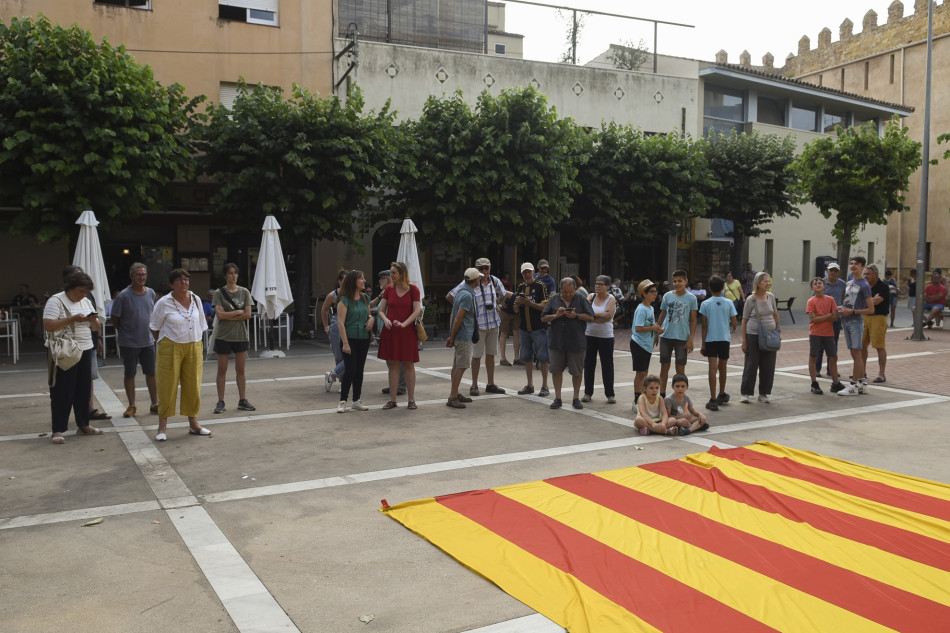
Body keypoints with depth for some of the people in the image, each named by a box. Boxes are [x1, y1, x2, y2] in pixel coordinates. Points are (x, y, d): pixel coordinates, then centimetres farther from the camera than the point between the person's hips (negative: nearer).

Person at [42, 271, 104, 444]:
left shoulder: (86, 302, 13)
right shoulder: (56, 301, -7)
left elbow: (96, 327, 16)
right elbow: (48, 326, -18)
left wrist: (93, 319, -6)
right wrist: (72, 319, -22)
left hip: (85, 351, 7)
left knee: (84, 390, 10)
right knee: (62, 392, -3)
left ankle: (83, 425, 20)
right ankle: (58, 430, 2)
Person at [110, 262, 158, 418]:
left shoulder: (151, 293, 5)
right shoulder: (124, 296, -11)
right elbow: (115, 319, -5)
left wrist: (152, 331, 12)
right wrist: (124, 332, 3)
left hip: (148, 341, 4)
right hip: (129, 343, -4)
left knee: (151, 373, 9)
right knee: (129, 374, 6)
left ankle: (154, 404, 19)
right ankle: (132, 406, 16)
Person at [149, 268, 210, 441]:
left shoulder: (196, 300, 6)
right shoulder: (163, 303, -6)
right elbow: (154, 328, 2)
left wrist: (196, 342, 12)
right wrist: (164, 343, 2)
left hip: (193, 346, 4)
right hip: (170, 348, -4)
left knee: (193, 385, 8)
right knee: (167, 387, -2)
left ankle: (193, 423, 20)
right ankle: (162, 428, 6)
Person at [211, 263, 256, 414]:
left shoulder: (244, 292, 6)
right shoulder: (219, 293, -1)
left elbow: (248, 314, -3)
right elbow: (219, 315, -12)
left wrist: (228, 315, -9)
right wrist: (238, 312, -7)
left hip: (240, 335, 2)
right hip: (223, 335, -2)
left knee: (241, 369, 6)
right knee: (222, 370, 3)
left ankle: (242, 400, 14)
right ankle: (220, 401, 10)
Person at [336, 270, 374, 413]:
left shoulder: (365, 298, 10)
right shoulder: (344, 300, -9)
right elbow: (341, 322, -12)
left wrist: (371, 319, -2)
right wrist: (345, 343, -18)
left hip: (363, 339, 6)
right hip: (350, 339, -6)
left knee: (359, 370, 9)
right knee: (350, 369, -8)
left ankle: (357, 400, 17)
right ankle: (343, 401, 2)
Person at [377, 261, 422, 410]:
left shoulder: (413, 289, -2)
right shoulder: (389, 289, 7)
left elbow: (417, 311, -8)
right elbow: (381, 310, 9)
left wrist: (404, 324, -20)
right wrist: (385, 319, -13)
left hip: (407, 332, -2)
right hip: (390, 331, 3)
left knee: (408, 364, 4)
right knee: (393, 365, 5)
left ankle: (411, 399, 12)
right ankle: (392, 400, 11)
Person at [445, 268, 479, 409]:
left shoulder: (460, 291, 12)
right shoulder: (468, 295, -18)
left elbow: (453, 315, 16)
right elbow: (458, 318, -21)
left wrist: (451, 336, 17)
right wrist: (452, 337, -14)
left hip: (459, 335, 10)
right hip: (464, 335, -10)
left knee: (457, 365, 14)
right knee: (461, 366, -8)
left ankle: (455, 394, 22)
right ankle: (452, 398, -7)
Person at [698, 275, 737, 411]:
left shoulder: (705, 304, -5)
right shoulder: (729, 303, -1)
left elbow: (704, 326, -5)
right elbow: (734, 323, 0)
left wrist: (703, 344, 0)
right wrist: (731, 329, 24)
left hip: (710, 339, -2)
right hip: (724, 338, 2)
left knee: (713, 368, -6)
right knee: (722, 368, 17)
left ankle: (713, 400, -12)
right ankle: (721, 395, 34)